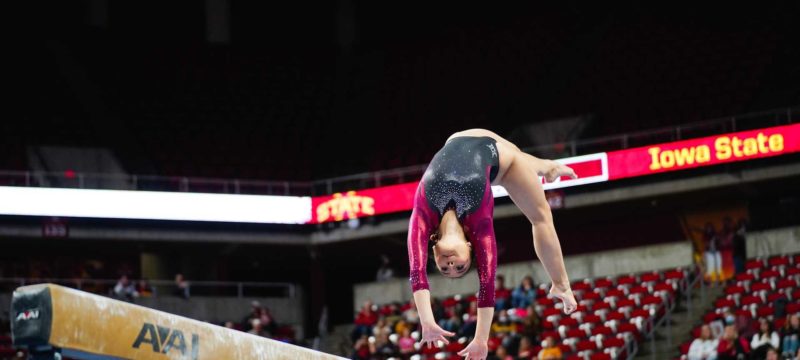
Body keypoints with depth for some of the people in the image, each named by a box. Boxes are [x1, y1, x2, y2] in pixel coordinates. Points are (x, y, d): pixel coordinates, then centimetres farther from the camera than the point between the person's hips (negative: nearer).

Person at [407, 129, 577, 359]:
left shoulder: (477, 220, -37)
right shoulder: (424, 214, -36)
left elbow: (487, 280, -36)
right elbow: (417, 271, -46)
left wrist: (481, 339, -36)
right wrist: (427, 321, -56)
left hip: (491, 150, -3)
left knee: (540, 215, 11)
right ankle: (546, 168, 62)